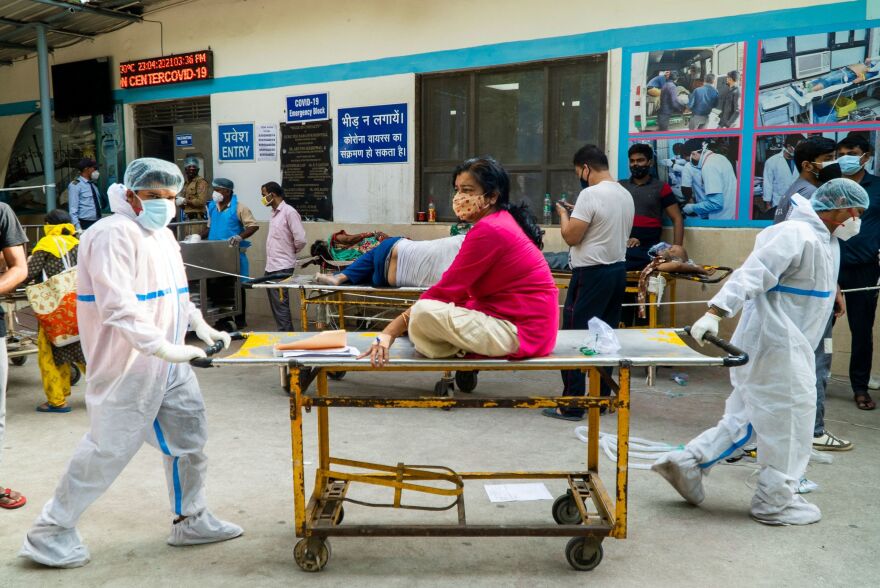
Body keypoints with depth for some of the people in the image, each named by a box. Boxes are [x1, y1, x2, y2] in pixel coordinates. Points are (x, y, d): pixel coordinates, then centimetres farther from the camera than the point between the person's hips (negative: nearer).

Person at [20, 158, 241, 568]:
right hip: (129, 366, -9)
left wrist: (201, 326, 7)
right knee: (108, 450, 1)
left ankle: (190, 520, 29)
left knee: (189, 438, 13)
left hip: (170, 366, 9)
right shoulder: (115, 235, -17)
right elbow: (119, 306, -28)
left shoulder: (162, 235, 14)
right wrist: (164, 347, -34)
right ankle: (50, 533, 20)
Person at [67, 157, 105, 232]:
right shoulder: (75, 185, -6)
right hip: (85, 225, -7)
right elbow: (73, 209, -12)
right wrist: (78, 228, -19)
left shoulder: (93, 186, 17)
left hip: (97, 223, 7)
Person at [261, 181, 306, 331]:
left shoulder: (289, 212, -13)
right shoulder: (274, 213, 14)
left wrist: (292, 252, 0)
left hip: (282, 267, -9)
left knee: (280, 305, -8)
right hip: (271, 267, 9)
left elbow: (300, 240, -16)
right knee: (275, 305, 13)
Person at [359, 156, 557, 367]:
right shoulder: (502, 221, 14)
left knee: (424, 312, -23)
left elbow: (447, 290, -17)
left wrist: (391, 330, -14)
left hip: (522, 332, -10)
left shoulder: (488, 230, -17)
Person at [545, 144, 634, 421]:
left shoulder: (590, 194, -16)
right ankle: (601, 398, 20)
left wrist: (564, 214, 3)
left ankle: (572, 405, 0)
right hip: (618, 270, 9)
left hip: (592, 274, -9)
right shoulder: (626, 195, 11)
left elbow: (571, 236, -15)